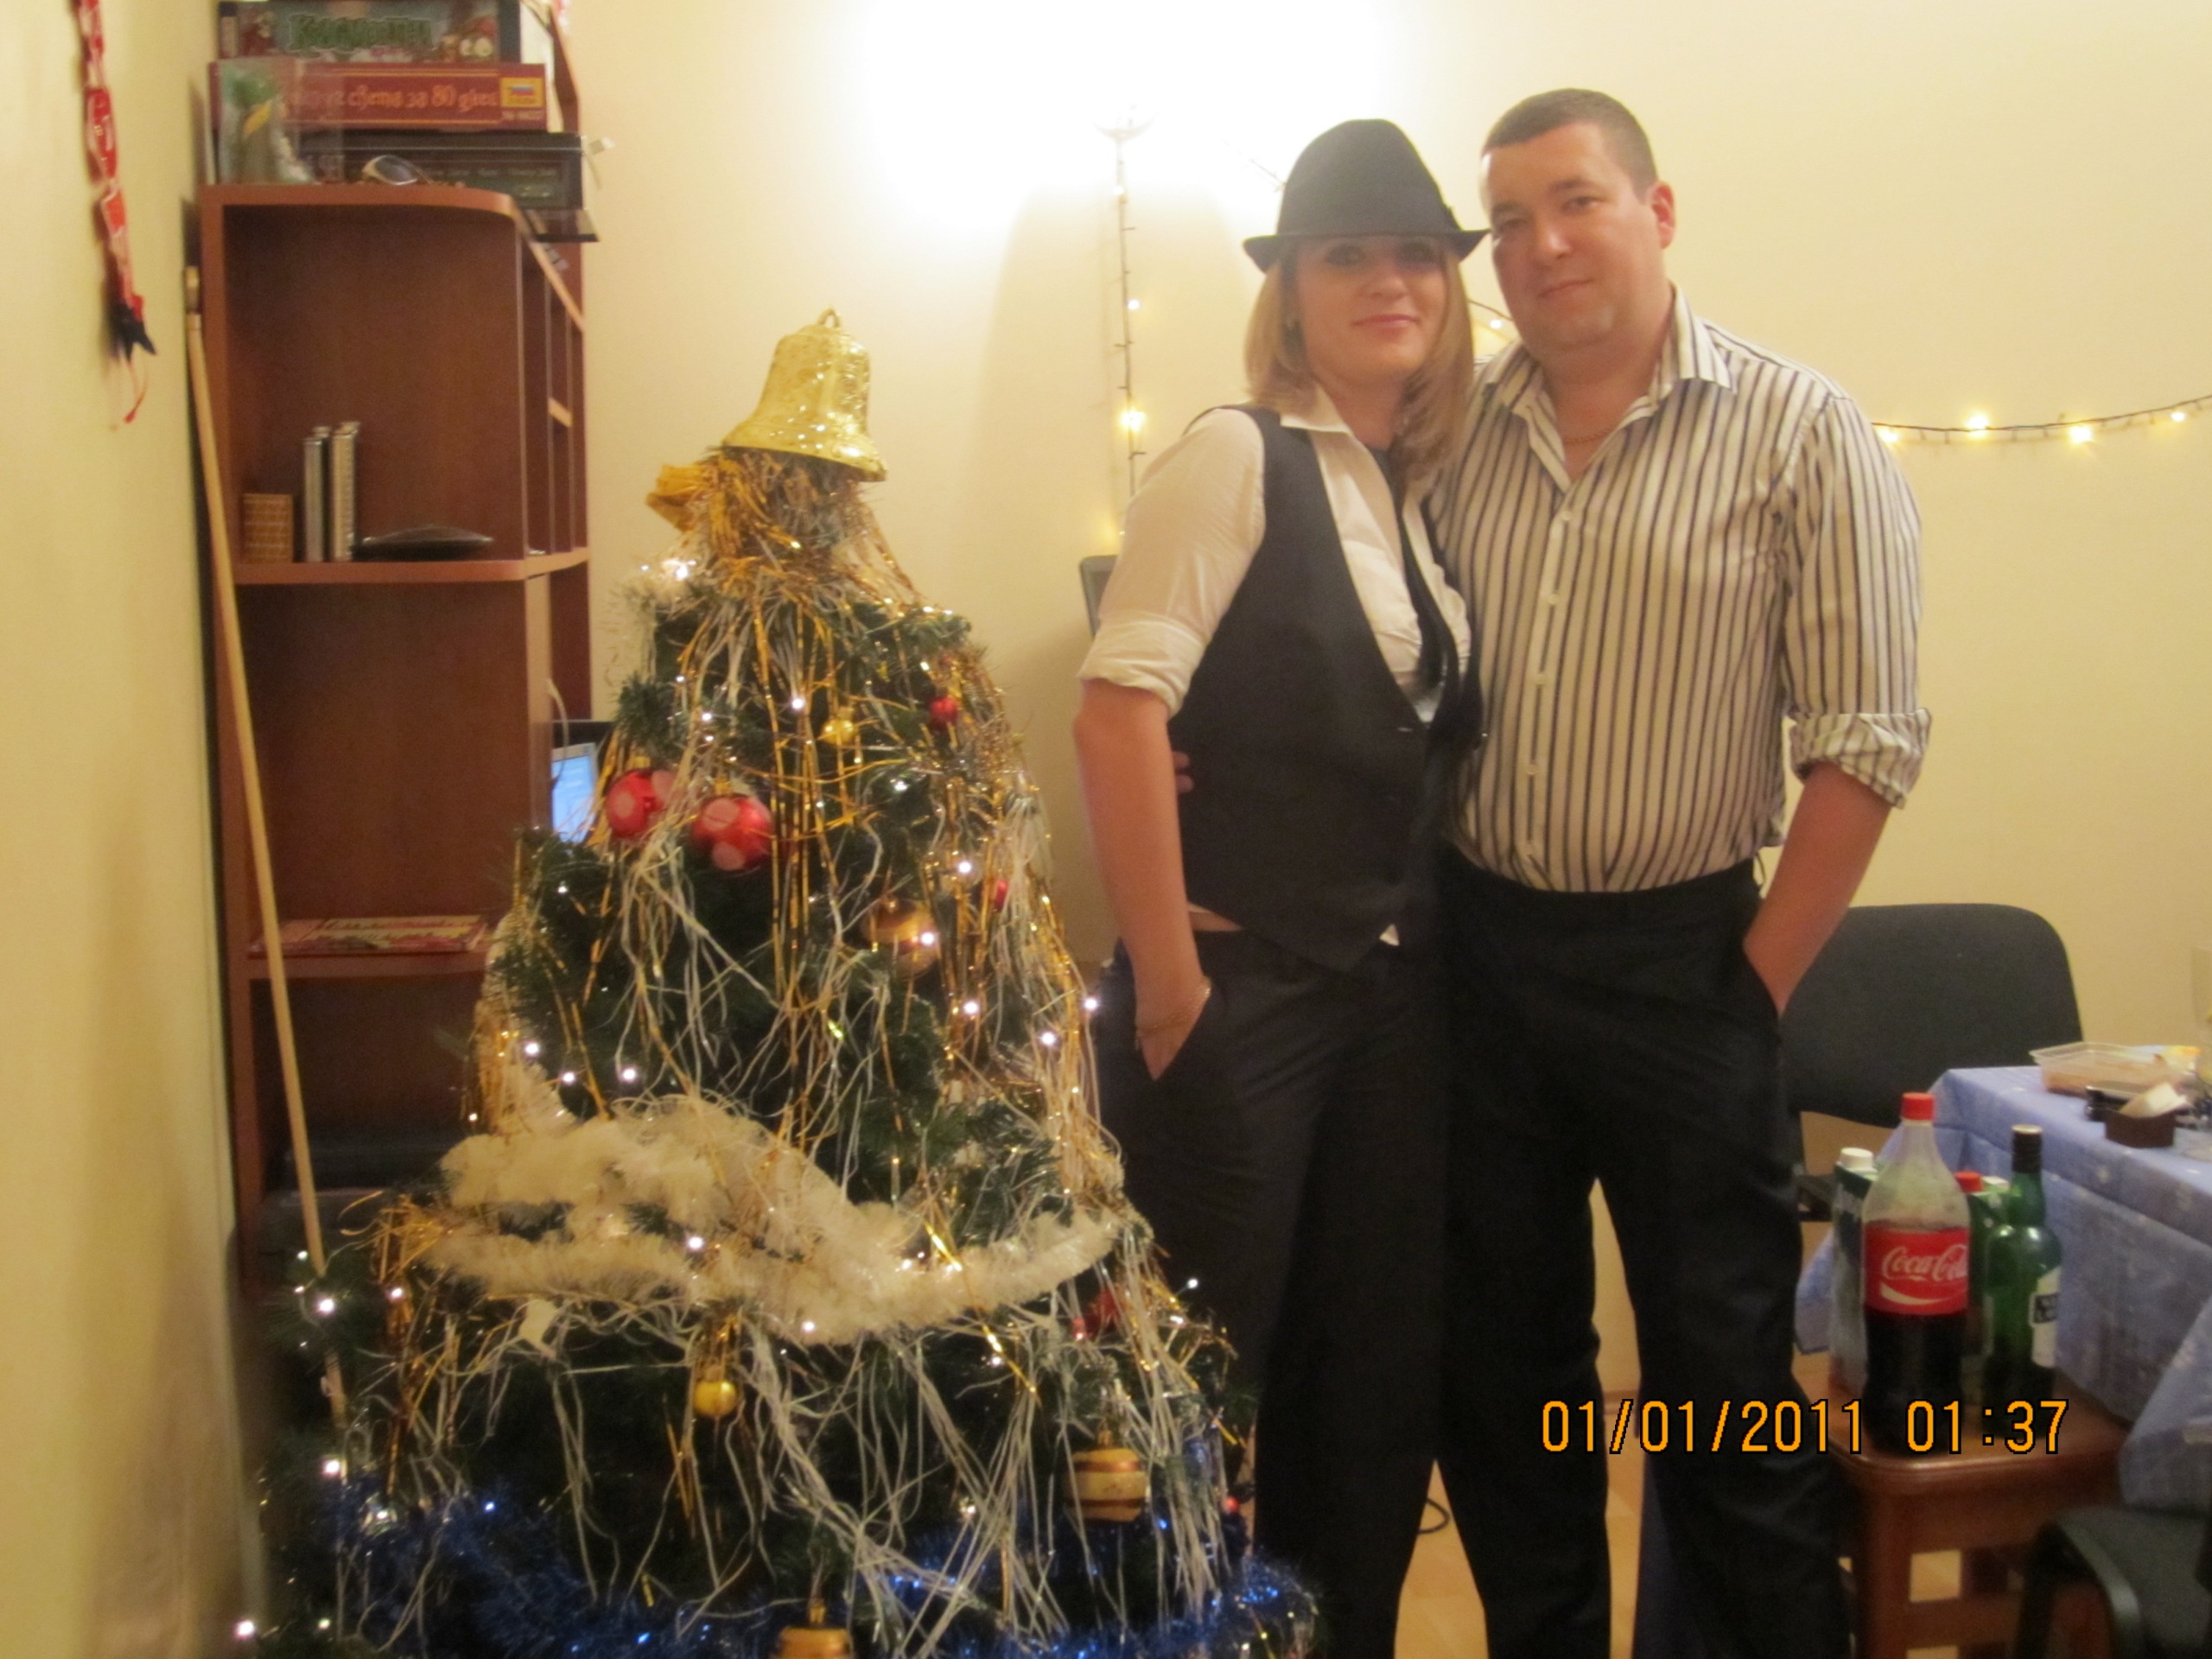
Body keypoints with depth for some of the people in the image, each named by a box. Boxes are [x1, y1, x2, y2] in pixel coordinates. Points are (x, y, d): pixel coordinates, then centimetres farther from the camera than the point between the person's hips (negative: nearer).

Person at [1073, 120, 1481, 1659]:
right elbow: (1119, 712, -18)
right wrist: (1167, 981, -17)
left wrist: (1429, 943, 2)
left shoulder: (1425, 494, 11)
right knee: (1210, 1373, 6)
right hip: (1241, 993, -6)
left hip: (1398, 996, 7)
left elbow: (1430, 749, 13)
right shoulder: (1238, 454, -9)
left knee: (1381, 1366, 15)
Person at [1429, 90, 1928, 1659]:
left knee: (1722, 1381, 6)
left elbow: (1864, 744, -9)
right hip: (1477, 946, 4)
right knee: (1500, 1356, 16)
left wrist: (1754, 987, -9)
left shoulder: (1802, 433, -6)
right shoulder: (1454, 430, 5)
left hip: (1682, 960, -4)